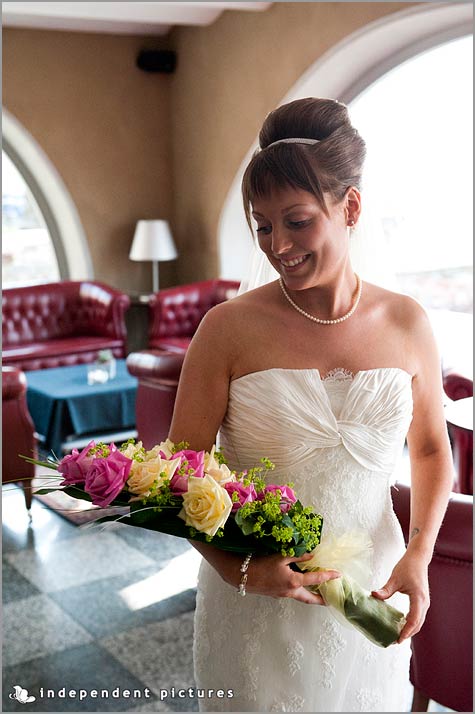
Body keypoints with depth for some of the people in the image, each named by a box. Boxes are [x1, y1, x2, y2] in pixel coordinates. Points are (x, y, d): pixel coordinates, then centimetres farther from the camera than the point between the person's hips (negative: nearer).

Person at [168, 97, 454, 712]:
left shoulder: (405, 323, -5)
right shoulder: (229, 328, -13)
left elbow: (432, 449, 7)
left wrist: (418, 554, -6)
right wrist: (238, 567, -23)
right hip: (253, 602, -2)